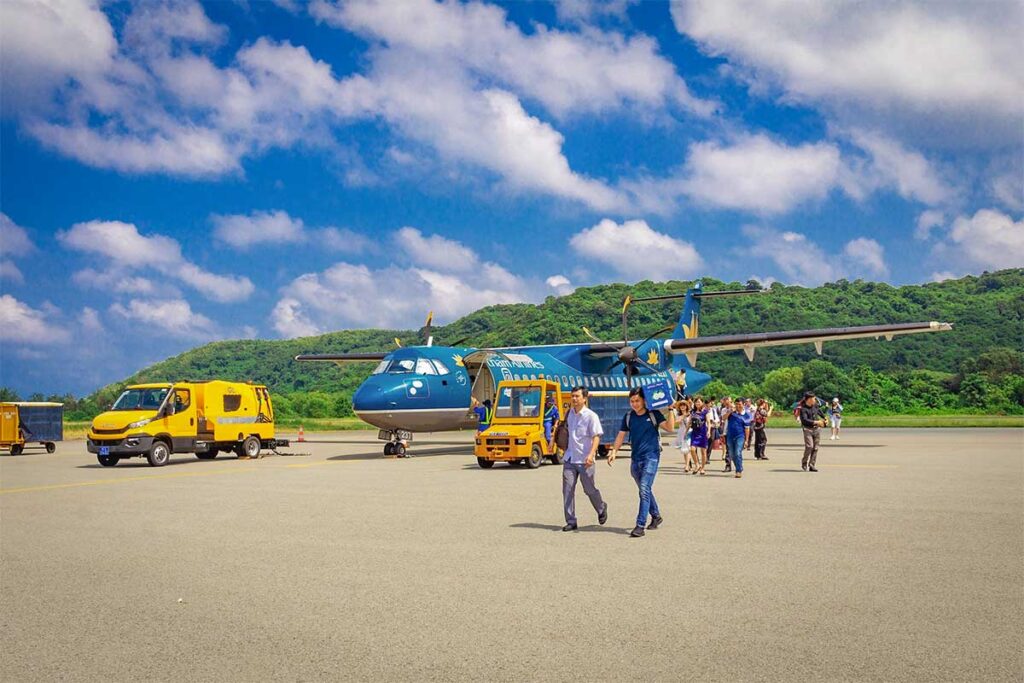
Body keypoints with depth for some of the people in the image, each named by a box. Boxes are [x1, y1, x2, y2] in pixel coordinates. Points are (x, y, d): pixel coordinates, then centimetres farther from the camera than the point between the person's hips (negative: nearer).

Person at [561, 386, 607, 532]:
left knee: (589, 489, 6)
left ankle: (602, 509, 36)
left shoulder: (591, 416, -9)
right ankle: (571, 522, 3)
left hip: (584, 460, -5)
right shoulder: (569, 414, 9)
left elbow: (596, 436, -15)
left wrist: (591, 454, -28)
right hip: (569, 459, 5)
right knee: (567, 489, -3)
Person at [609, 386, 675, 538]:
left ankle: (640, 526, -15)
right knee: (644, 491, 16)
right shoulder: (628, 416, 8)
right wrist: (614, 451, -1)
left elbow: (670, 428, -13)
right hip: (635, 458, 5)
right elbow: (621, 435, 10)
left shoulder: (654, 414, -3)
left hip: (651, 457, -5)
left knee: (644, 490, -14)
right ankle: (656, 516, 37)